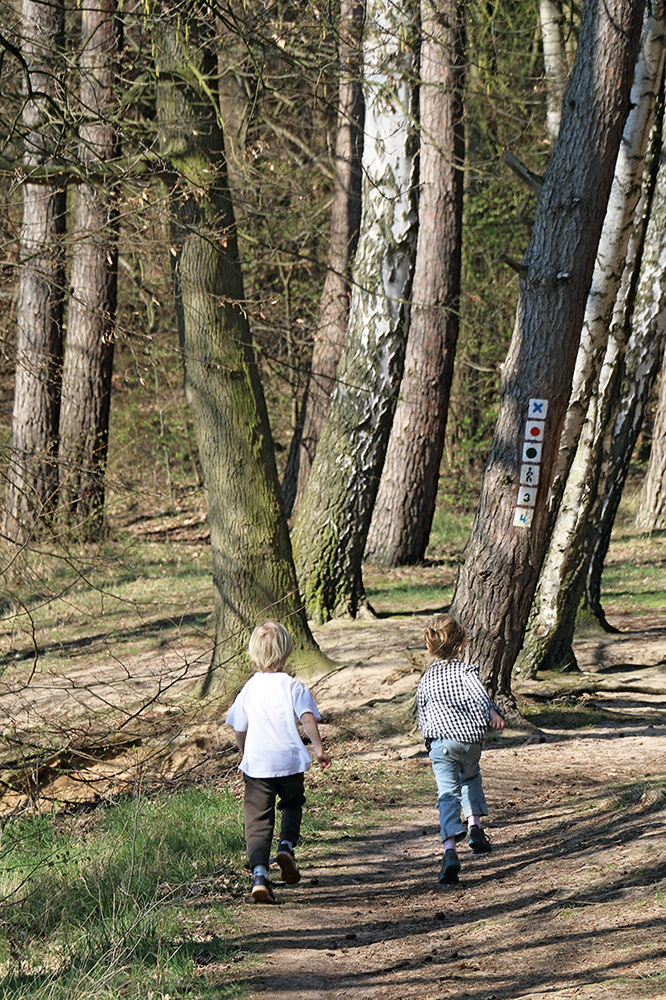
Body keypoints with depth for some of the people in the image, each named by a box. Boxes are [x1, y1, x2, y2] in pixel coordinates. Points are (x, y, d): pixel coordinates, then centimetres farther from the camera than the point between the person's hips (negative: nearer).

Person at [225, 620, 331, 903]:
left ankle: (259, 872, -14)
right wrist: (319, 748, -9)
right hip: (289, 761, -1)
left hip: (256, 764, 1)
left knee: (258, 819, 2)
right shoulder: (293, 686, -2)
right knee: (292, 805, 25)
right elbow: (308, 718, -13)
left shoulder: (248, 689, 6)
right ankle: (286, 845, 1)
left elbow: (239, 731, 13)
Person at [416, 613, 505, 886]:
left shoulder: (425, 680, 15)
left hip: (441, 741, 0)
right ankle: (474, 824, 14)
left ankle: (450, 850, -26)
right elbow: (477, 691, -19)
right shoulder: (465, 670, 4)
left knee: (448, 794, -8)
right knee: (470, 777, 31)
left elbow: (422, 717, 20)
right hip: (471, 739, 0)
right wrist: (492, 713, -32)